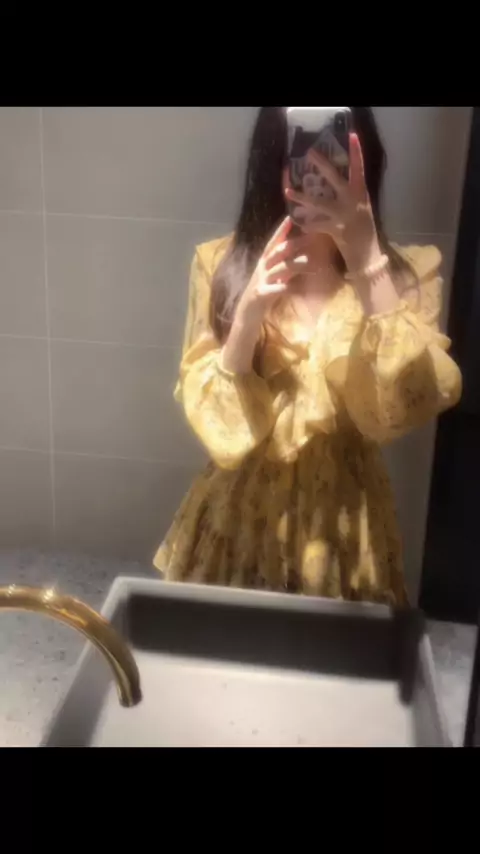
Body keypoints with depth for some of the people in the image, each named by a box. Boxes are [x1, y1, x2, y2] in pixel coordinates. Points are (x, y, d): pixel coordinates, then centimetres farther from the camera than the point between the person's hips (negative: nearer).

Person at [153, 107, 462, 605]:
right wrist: (249, 314, -25)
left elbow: (406, 408, -23)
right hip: (238, 518, 1)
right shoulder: (221, 263, -6)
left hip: (342, 527, 0)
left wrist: (367, 260, -31)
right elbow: (211, 422, -10)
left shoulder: (405, 272, -7)